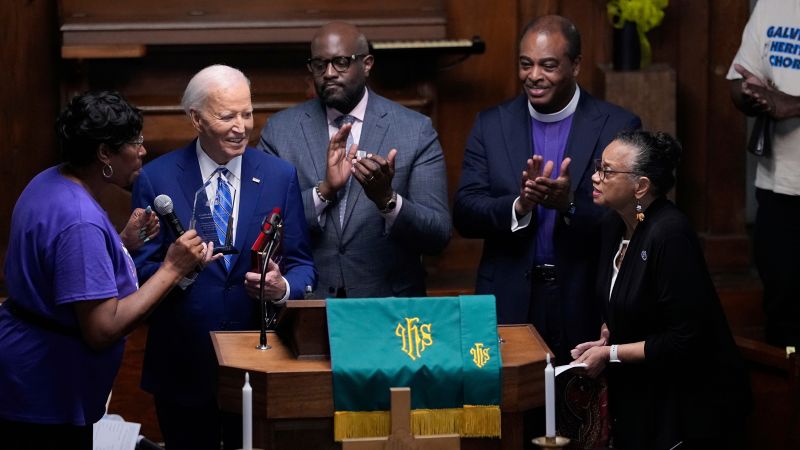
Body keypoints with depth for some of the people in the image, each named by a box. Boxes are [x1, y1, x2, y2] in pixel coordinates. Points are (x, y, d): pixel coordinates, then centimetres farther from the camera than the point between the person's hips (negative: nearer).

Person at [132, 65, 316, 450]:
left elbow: (302, 263, 4)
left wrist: (283, 287, -19)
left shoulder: (280, 177, 2)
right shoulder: (156, 179, -3)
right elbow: (142, 270, -4)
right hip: (183, 368, -1)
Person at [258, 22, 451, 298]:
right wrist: (324, 190, -15)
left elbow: (438, 236, -2)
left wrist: (386, 198, -19)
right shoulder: (280, 130, 6)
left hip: (389, 306, -1)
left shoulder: (415, 130, 2)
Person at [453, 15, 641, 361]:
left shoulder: (617, 126, -3)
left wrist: (571, 204, -25)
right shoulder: (491, 125, 4)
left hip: (585, 305, -2)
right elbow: (464, 215, -2)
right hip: (509, 305, 2)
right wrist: (519, 205, -21)